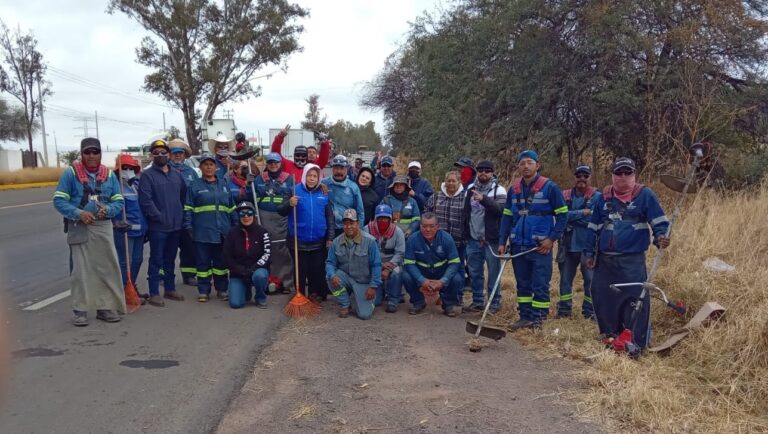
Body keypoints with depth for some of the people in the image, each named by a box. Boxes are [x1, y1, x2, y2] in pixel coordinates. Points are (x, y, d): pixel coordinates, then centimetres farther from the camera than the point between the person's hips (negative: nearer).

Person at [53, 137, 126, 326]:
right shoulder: (71, 173, -5)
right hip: (79, 228, -3)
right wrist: (79, 213, -20)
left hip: (103, 227, 3)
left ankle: (105, 307, 19)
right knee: (80, 270, 2)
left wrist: (107, 209, -16)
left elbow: (119, 201, 5)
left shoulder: (109, 174, 4)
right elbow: (59, 200, -7)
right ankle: (80, 310, 11)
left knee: (106, 268, 7)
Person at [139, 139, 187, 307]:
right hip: (158, 226, -6)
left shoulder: (176, 175, 13)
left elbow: (183, 196, 20)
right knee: (156, 260, -1)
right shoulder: (147, 175, -6)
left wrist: (181, 215, 10)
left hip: (175, 225, 6)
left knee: (170, 260, 15)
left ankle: (170, 289, 25)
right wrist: (159, 217, -16)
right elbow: (145, 200, -14)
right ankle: (154, 293, 6)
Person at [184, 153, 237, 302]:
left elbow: (231, 207, 15)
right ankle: (203, 291, 12)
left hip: (223, 231, 3)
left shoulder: (223, 184, 13)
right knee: (203, 262, 3)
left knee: (221, 261, 10)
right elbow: (188, 209, 0)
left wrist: (235, 225, 11)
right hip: (202, 232, -3)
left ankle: (222, 289, 20)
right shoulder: (195, 185, 3)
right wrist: (189, 227, -8)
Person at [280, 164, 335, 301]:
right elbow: (281, 212, -6)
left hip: (319, 242, 2)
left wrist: (330, 238, 3)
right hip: (299, 241, -2)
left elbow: (330, 217, 7)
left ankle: (316, 296, 25)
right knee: (300, 271, 7)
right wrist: (289, 204, -26)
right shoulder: (295, 190, -5)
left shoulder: (324, 193, 2)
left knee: (317, 271, 10)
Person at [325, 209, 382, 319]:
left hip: (363, 282, -2)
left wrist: (373, 286, -14)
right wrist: (332, 276, -25)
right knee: (331, 278, -30)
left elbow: (376, 265, -12)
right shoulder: (336, 242, -6)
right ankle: (344, 305, -4)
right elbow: (330, 262, -3)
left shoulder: (369, 241, -15)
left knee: (365, 314, -15)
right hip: (345, 278, 3)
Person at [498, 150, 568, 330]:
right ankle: (525, 317, 21)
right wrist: (502, 241, 5)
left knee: (540, 285, -1)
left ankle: (538, 320, 8)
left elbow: (562, 215, -4)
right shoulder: (514, 189, 9)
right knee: (522, 284, 11)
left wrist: (552, 238, -11)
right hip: (518, 246, 5)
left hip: (540, 246, -5)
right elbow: (507, 216, 13)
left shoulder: (549, 187, -6)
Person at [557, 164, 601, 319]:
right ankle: (564, 309, 22)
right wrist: (582, 213, -14)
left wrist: (571, 217, -12)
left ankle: (590, 310, 16)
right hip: (568, 245, 3)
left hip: (589, 246, -3)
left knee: (591, 279, 3)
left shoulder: (597, 196, -3)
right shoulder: (565, 196, 6)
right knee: (565, 278, 11)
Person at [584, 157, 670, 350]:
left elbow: (659, 221, -2)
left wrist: (661, 237, -22)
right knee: (602, 297, 9)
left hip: (632, 261, -5)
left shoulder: (645, 195, -1)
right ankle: (611, 335, 25)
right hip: (604, 260, 5)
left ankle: (638, 343, 3)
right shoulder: (604, 197, 12)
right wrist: (589, 253, 14)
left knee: (636, 298, -7)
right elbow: (594, 227, 17)